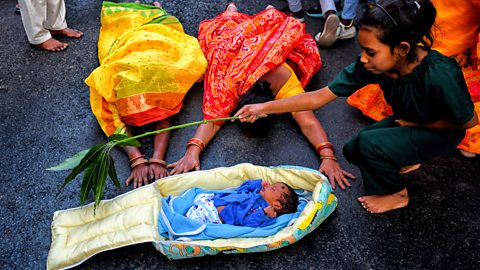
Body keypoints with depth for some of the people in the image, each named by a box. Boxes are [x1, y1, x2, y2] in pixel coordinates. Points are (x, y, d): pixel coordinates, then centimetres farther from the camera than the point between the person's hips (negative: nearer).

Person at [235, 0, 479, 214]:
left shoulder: (439, 75, -39)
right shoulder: (371, 65, -23)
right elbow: (321, 96, -18)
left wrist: (415, 124, -14)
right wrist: (264, 108, -21)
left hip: (441, 132, -6)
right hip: (407, 121, 6)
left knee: (369, 143, -25)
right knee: (352, 151, -4)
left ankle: (397, 194, 2)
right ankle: (405, 159, 20)